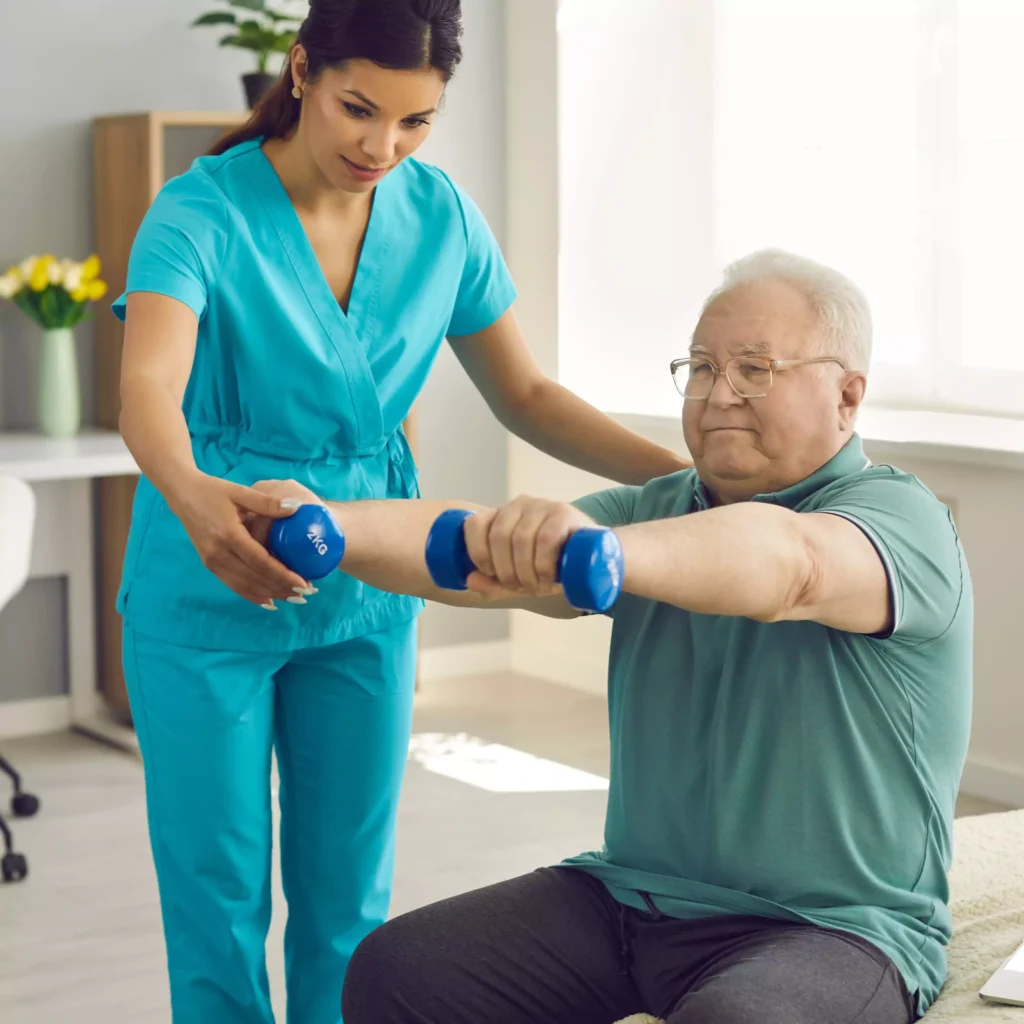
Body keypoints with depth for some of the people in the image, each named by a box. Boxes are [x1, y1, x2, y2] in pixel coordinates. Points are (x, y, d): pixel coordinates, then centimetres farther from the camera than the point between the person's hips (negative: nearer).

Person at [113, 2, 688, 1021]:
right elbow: (148, 386, -33)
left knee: (349, 892, 11)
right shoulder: (201, 213, -17)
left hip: (365, 585, 4)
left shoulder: (441, 218, -3)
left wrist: (689, 475, -8)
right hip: (208, 590, -4)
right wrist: (193, 497, -56)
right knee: (219, 893, 5)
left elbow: (524, 395, 4)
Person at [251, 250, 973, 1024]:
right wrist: (330, 525, -26)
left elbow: (792, 564, -33)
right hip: (629, 895, 6)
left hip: (833, 925, -6)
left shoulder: (902, 519, -9)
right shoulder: (658, 511, 9)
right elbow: (480, 548, -6)